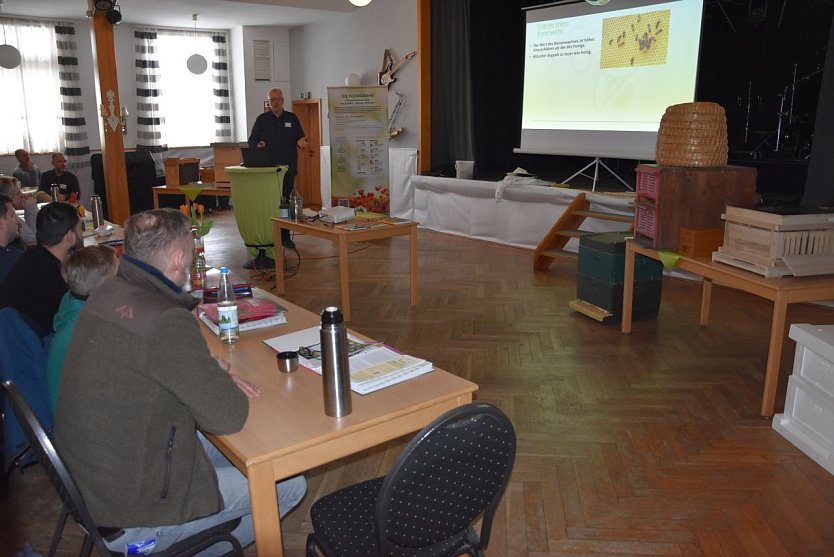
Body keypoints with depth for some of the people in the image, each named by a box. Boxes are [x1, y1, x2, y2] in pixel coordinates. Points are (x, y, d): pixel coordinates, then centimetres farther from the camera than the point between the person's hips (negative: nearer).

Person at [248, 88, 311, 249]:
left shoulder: (292, 118, 12)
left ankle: (285, 236, 10)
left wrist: (301, 142, -12)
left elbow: (300, 137, 13)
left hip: (288, 168, 2)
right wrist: (258, 145, -19)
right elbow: (251, 140, 5)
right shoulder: (262, 119, 7)